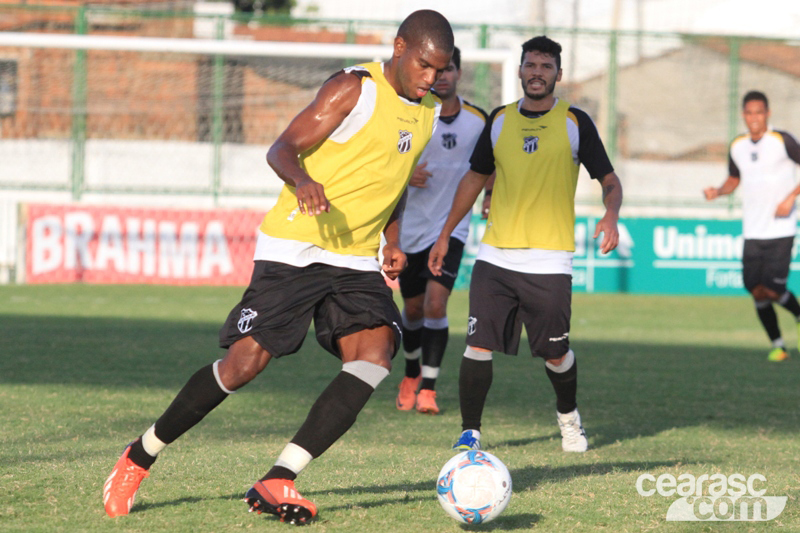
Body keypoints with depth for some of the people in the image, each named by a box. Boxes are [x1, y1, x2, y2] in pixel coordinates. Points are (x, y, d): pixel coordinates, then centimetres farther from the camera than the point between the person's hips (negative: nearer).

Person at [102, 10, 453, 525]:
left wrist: (393, 242, 15)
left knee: (377, 351, -19)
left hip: (357, 260, 6)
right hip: (294, 249, -6)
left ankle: (276, 482, -19)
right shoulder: (355, 89, -9)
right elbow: (283, 147, -14)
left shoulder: (429, 115, 13)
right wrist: (301, 179, -35)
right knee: (245, 362, -11)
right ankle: (139, 458, 10)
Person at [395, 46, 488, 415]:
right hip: (411, 228, 1)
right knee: (413, 308, 12)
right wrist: (404, 175, -20)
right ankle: (411, 374, 38)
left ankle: (428, 389, -12)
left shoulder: (478, 120, -1)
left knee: (436, 303, -18)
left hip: (451, 228, -1)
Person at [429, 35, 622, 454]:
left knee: (555, 355, 3)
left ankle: (568, 415, 33)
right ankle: (470, 434, 2)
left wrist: (611, 215, -21)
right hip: (495, 257, 2)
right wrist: (445, 234, 18)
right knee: (478, 345, -9)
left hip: (550, 259, -2)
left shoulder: (575, 122, 0)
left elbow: (609, 179, 1)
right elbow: (475, 177, 20)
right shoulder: (500, 120, 9)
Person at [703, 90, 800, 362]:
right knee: (757, 291, 0)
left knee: (772, 289, -13)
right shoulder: (737, 147, 8)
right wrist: (718, 191, 2)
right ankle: (777, 346, 16)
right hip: (753, 231, 5)